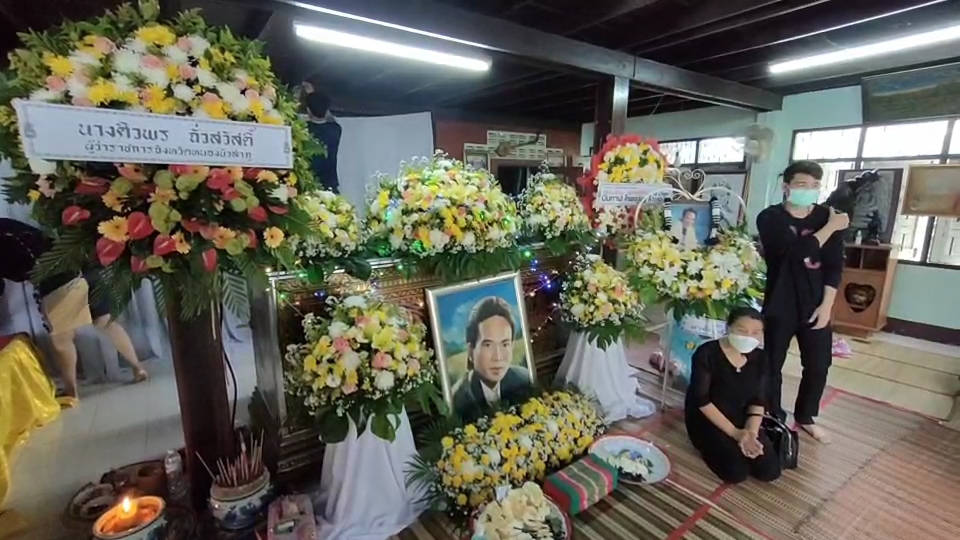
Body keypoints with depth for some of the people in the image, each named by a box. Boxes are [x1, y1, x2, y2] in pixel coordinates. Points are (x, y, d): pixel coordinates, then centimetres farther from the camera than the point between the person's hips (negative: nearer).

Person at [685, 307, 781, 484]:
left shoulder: (760, 358, -3)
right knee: (737, 473, -19)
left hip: (741, 418, 5)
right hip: (706, 419, -5)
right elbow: (701, 400, -20)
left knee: (770, 471, -9)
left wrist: (751, 432, -16)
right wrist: (734, 433, -21)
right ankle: (709, 444, 10)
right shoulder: (707, 353, -21)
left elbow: (758, 401, 1)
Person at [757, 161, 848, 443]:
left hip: (815, 305, 4)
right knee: (772, 364, 6)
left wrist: (826, 304, -6)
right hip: (779, 305, -3)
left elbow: (834, 264, 1)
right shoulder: (771, 218, -8)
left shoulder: (828, 216, 4)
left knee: (819, 366, 11)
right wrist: (830, 228, -13)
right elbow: (797, 251, -23)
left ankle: (805, 417, 33)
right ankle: (774, 418, 25)